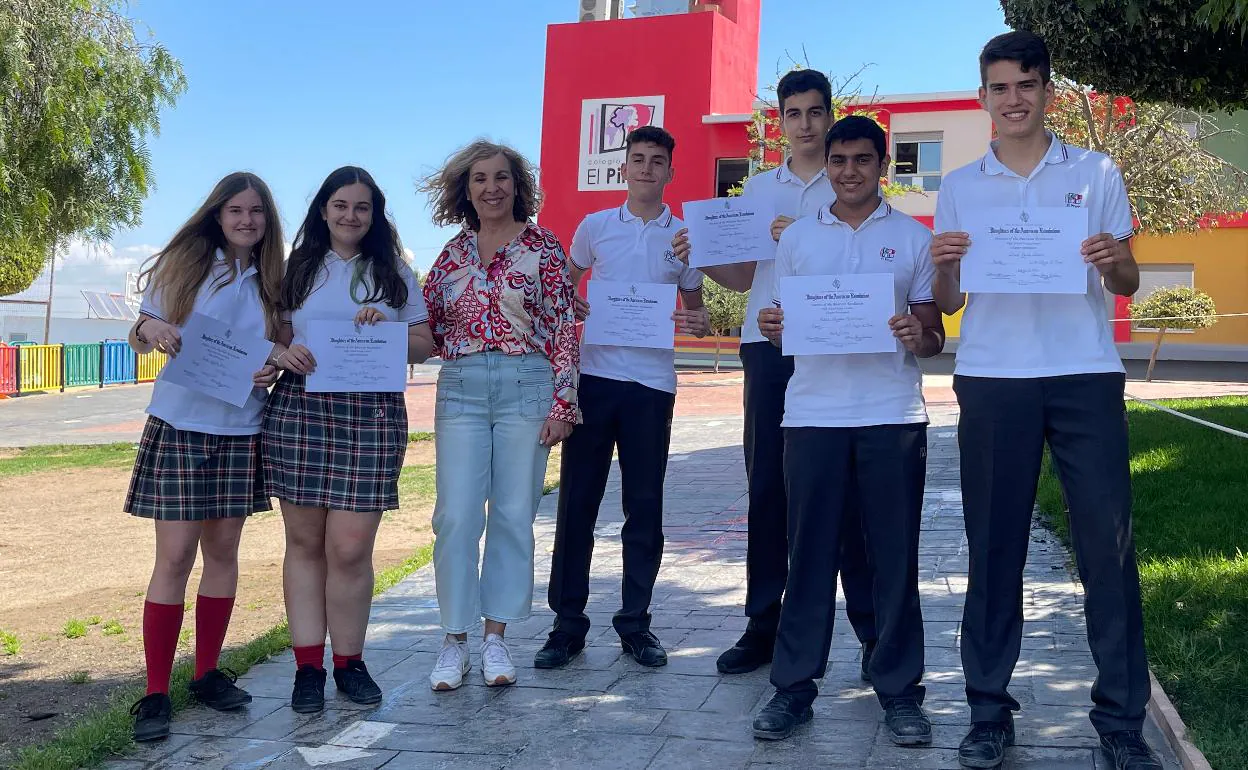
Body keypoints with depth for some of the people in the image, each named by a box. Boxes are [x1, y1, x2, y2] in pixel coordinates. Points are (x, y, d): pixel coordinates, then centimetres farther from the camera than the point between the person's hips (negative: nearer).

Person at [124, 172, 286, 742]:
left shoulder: (271, 280, 8)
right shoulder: (184, 263, 2)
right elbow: (141, 335, 4)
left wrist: (274, 368, -9)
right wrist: (150, 329, -19)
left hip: (241, 428, 3)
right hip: (179, 424, -3)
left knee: (222, 550, 9)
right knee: (175, 556, -6)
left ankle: (208, 673, 22)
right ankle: (155, 693, 1)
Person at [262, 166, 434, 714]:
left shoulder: (393, 273, 13)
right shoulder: (299, 269, 15)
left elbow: (425, 343, 10)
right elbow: (276, 337, 14)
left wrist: (384, 329, -9)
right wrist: (286, 353, -8)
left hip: (372, 414, -1)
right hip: (298, 410, 2)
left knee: (350, 547, -5)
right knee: (304, 541, 4)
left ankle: (349, 662, 12)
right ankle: (308, 666, 12)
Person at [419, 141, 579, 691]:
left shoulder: (543, 247, 3)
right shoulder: (454, 253, 12)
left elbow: (564, 329, -1)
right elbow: (428, 326, 15)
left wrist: (562, 401, -6)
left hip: (526, 387, -2)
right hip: (460, 391, 2)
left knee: (513, 514, 3)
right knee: (456, 516, -3)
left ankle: (496, 637, 16)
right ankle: (455, 640, 10)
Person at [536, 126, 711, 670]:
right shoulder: (595, 227, 8)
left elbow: (695, 305, 17)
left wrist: (698, 324, -7)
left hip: (652, 382, 0)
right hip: (594, 375, 0)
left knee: (645, 506, 4)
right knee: (577, 500, 2)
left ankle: (635, 624, 16)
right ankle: (567, 624, 11)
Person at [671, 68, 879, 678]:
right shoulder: (759, 188, 17)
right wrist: (700, 258, -1)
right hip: (768, 348, 3)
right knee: (767, 486, 4)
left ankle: (872, 629, 7)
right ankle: (763, 624, 13)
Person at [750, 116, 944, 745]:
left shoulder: (913, 237, 9)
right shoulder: (796, 236, 13)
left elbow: (935, 335, 10)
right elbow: (780, 324, 16)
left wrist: (918, 337, -13)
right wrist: (771, 327, -7)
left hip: (893, 416, -1)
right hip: (813, 414, 1)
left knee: (895, 555, 3)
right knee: (809, 552, 3)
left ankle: (899, 689, 14)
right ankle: (794, 685, 11)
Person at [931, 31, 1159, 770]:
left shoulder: (1097, 173, 9)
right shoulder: (958, 186, 11)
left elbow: (1128, 287, 10)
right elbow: (950, 302, 10)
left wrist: (1117, 261, -13)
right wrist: (942, 265, -11)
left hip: (1086, 375, 0)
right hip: (992, 380, 1)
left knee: (1108, 542, 0)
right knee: (994, 544, 3)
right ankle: (990, 710, 13)